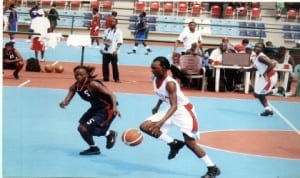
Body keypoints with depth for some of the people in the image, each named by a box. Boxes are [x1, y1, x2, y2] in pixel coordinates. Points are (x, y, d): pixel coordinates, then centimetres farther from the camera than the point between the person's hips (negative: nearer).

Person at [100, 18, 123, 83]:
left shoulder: (118, 31, -2)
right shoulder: (107, 30, 12)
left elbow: (119, 42, -7)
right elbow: (104, 39, 20)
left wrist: (116, 50, -16)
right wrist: (105, 42, -3)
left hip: (113, 51, -5)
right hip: (105, 51, 5)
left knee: (114, 65, -2)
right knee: (105, 64, 6)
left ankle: (117, 79, 8)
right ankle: (106, 78, 17)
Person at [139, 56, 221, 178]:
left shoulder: (170, 83, -30)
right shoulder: (155, 79, -4)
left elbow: (174, 106, -38)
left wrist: (161, 122, -49)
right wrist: (157, 106, 22)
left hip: (184, 110, -8)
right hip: (172, 110, 8)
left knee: (189, 142, -14)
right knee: (144, 127, -4)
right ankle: (174, 143, 7)